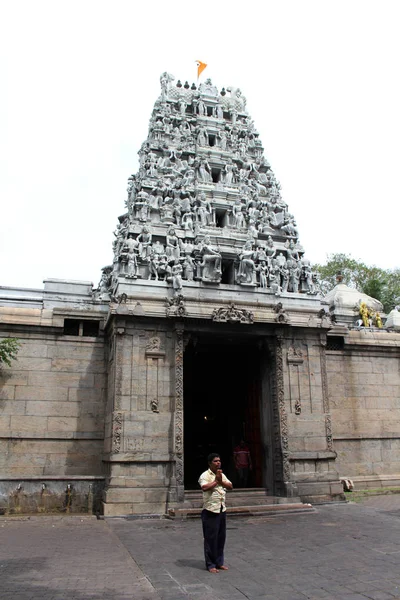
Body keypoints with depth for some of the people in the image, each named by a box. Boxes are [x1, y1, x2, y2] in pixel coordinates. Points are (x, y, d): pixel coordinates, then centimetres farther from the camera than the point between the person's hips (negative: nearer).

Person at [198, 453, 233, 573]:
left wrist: (221, 481, -14)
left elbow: (230, 486, 3)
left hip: (222, 510, 7)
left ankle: (219, 562, 26)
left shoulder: (221, 475, 12)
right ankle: (210, 565, 12)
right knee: (211, 538, 1)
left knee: (221, 537, 13)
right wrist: (216, 481, -19)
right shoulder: (205, 475, -11)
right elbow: (205, 487, -29)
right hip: (210, 511, -7)